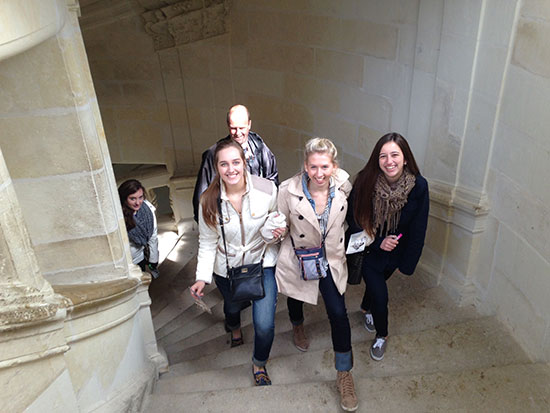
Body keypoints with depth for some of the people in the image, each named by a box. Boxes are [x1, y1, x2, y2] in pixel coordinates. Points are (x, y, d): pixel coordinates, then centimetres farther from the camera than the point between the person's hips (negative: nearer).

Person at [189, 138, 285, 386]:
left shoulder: (267, 190, -22)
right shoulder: (209, 201, -19)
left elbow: (276, 219, -2)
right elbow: (207, 242, -8)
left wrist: (275, 232, -24)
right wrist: (202, 277, -17)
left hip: (262, 264, -1)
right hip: (227, 268, 2)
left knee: (265, 325, -8)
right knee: (233, 306, 30)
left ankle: (259, 364, 27)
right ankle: (234, 327, 71)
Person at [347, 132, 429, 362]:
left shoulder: (419, 186, -22)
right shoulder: (365, 182, -25)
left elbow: (418, 229, -12)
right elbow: (354, 221, -15)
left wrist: (408, 262, -8)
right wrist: (378, 243, -23)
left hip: (395, 250, 2)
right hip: (368, 248, -2)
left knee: (378, 281, 24)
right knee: (380, 293, -4)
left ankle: (366, 308, 59)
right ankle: (381, 336, 26)